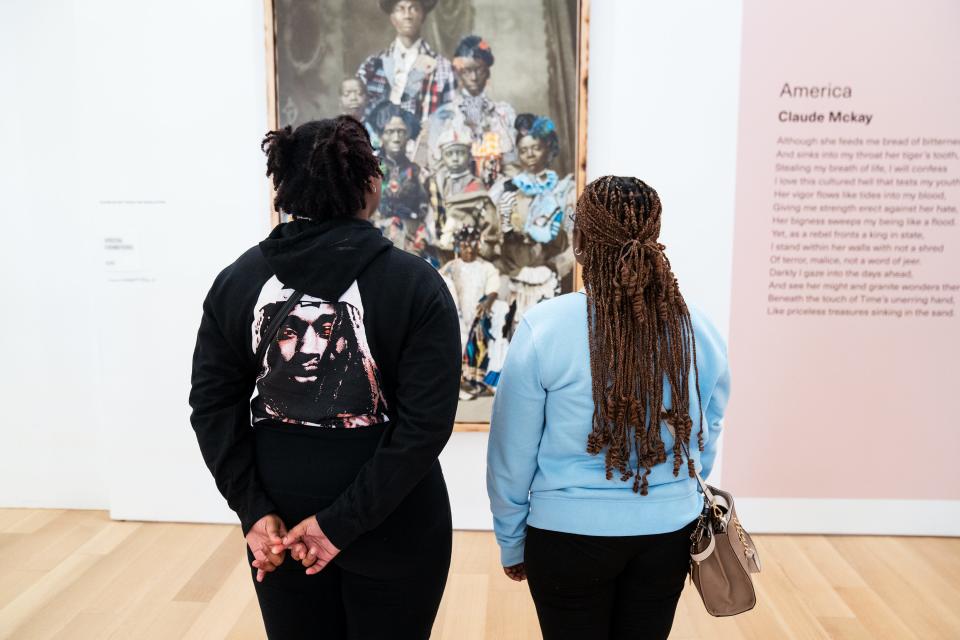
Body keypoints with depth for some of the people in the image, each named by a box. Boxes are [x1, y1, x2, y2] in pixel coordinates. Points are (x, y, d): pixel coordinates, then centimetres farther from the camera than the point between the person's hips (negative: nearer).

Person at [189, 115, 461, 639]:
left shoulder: (236, 280, -3)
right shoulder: (415, 283, -13)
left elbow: (214, 406, -3)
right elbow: (426, 424, -18)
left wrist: (254, 510, -4)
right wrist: (344, 522, -15)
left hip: (282, 525, 3)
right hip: (392, 528, -3)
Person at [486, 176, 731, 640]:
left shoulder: (543, 328, -17)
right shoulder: (698, 331, -7)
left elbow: (512, 454, -9)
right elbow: (704, 444, 6)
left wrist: (511, 544, 5)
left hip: (570, 535, -3)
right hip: (669, 533, 3)